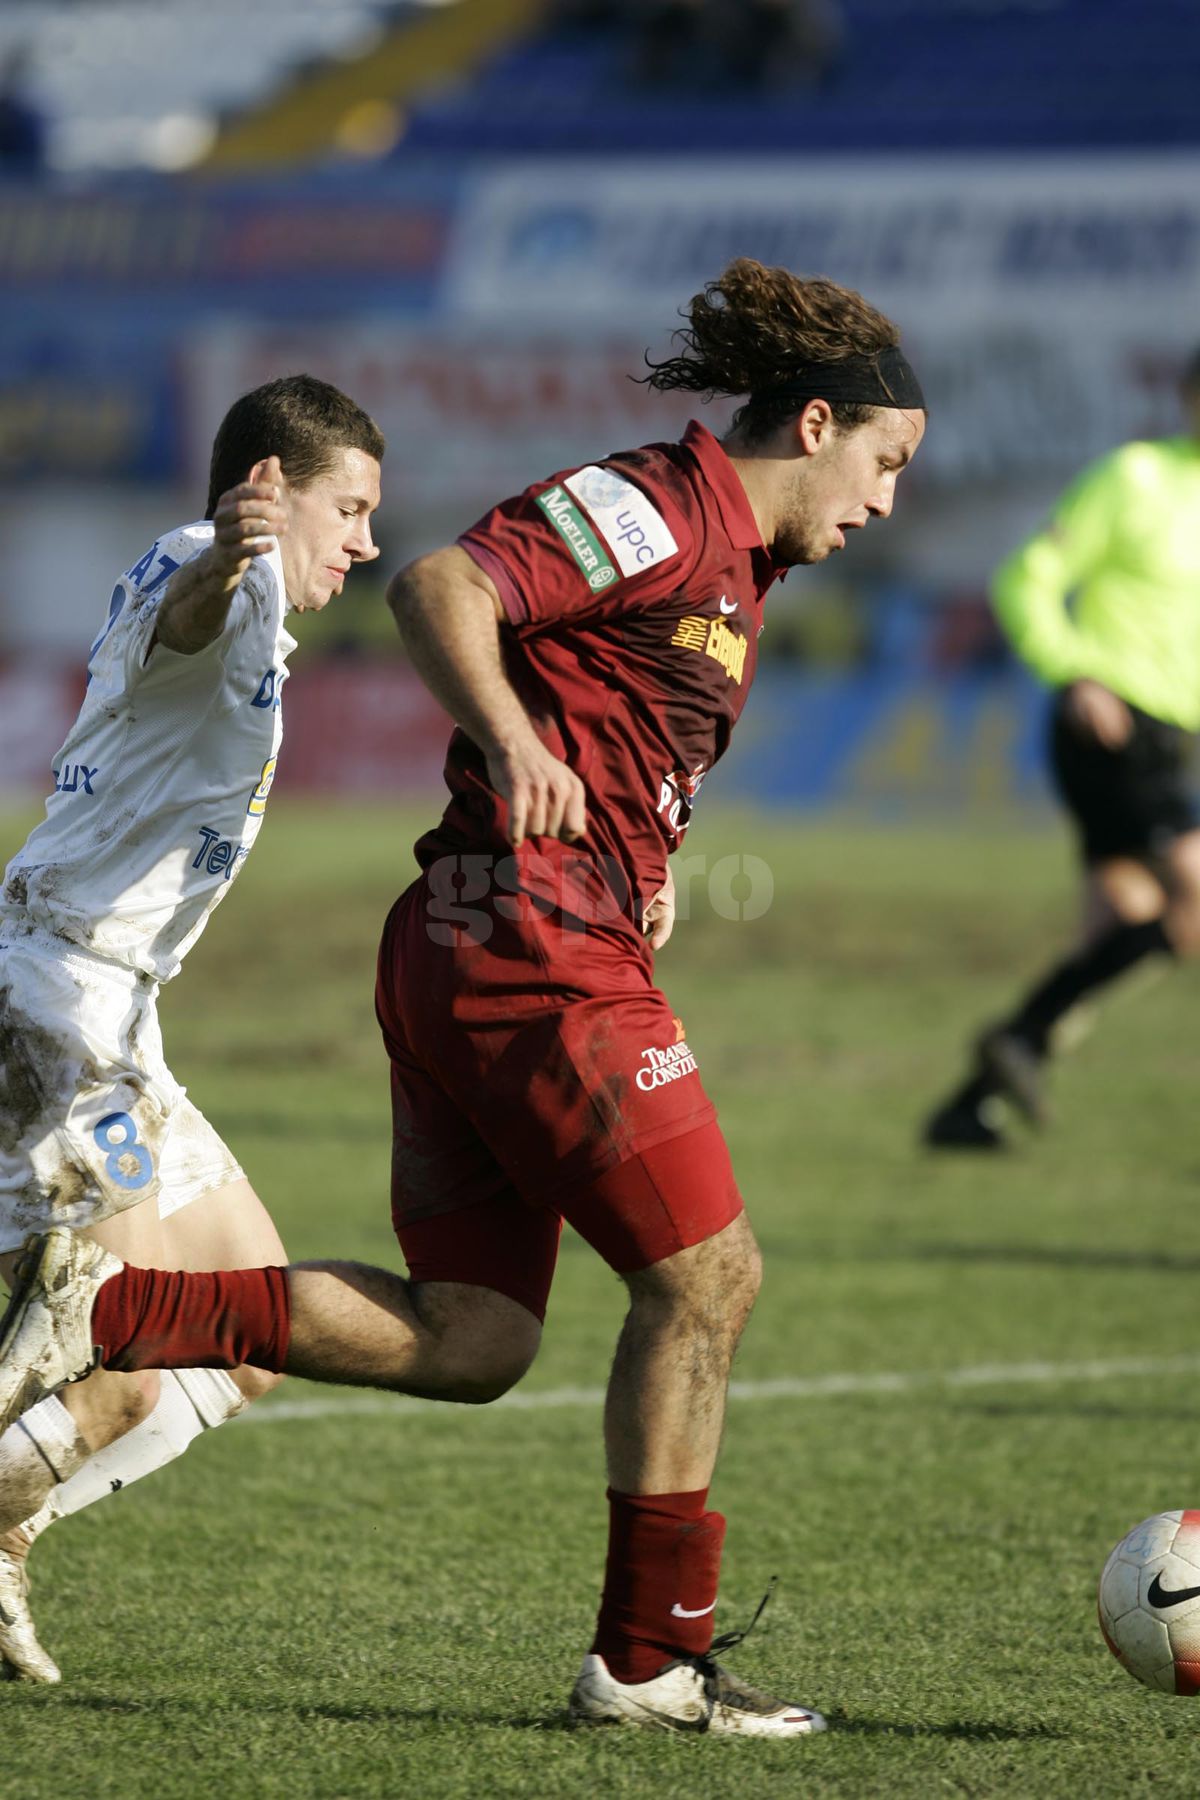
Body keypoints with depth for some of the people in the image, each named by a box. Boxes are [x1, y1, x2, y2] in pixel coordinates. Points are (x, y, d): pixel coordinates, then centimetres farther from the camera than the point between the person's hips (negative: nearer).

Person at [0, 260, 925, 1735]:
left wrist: (640, 876, 17)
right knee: (704, 1275, -4)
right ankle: (653, 1656, 2)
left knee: (468, 1340, 1)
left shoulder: (727, 564, 24)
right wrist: (508, 735, -36)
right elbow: (440, 589, -20)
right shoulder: (659, 508, -7)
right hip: (537, 945, -10)